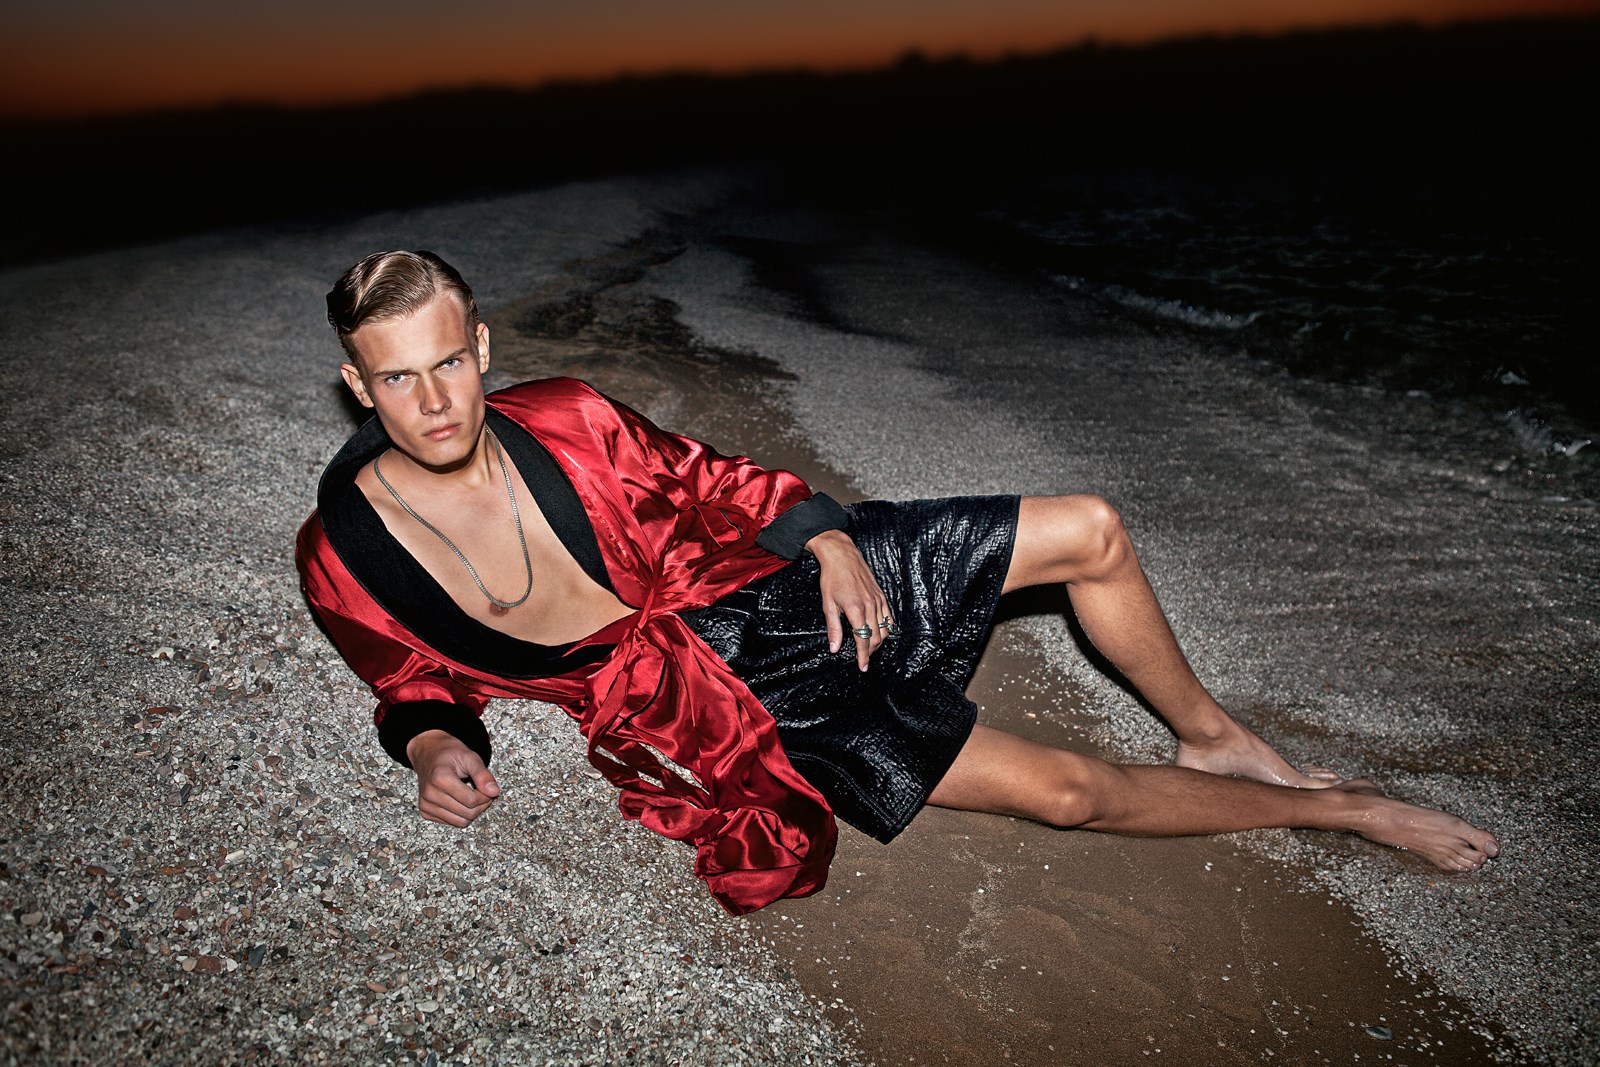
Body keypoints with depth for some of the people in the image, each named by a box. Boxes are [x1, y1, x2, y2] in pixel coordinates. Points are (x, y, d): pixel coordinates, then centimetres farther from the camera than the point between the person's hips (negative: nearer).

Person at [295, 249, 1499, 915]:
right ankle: (1336, 806, 16)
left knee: (1091, 531, -2)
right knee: (1067, 788, -8)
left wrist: (824, 535, -8)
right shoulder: (345, 553, -10)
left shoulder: (559, 418, -9)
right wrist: (432, 747, -14)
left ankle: (1212, 735, 25)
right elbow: (415, 677, 7)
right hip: (698, 704, -2)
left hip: (778, 584, 3)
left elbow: (697, 479, 5)